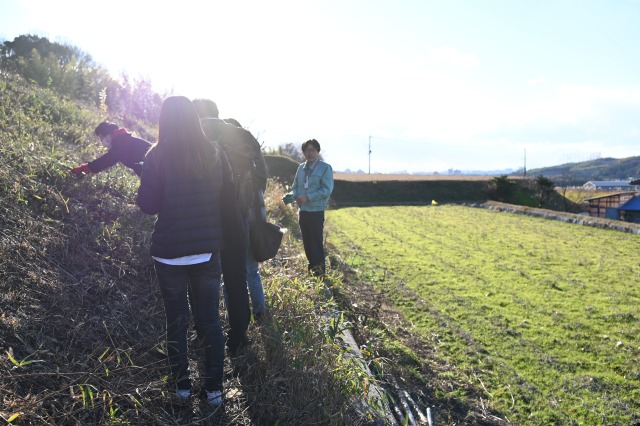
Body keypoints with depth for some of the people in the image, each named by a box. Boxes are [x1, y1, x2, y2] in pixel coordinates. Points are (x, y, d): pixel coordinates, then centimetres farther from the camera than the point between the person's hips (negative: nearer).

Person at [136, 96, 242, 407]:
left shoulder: (158, 157, -9)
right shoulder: (215, 155, -1)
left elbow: (147, 205, -6)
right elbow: (228, 200, 3)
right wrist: (229, 234, 16)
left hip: (170, 252, -2)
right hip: (208, 250, 2)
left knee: (176, 320, 13)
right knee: (210, 320, 11)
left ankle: (182, 385, 24)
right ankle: (214, 387, 18)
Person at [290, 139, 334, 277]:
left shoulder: (325, 168, -8)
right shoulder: (301, 168, 11)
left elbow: (327, 189, -16)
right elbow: (295, 186, 16)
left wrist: (308, 197, -21)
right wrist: (293, 195, -8)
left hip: (316, 211, -6)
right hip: (302, 210, 6)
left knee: (316, 241, -2)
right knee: (306, 240, 13)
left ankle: (319, 268, 8)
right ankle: (312, 266, 27)